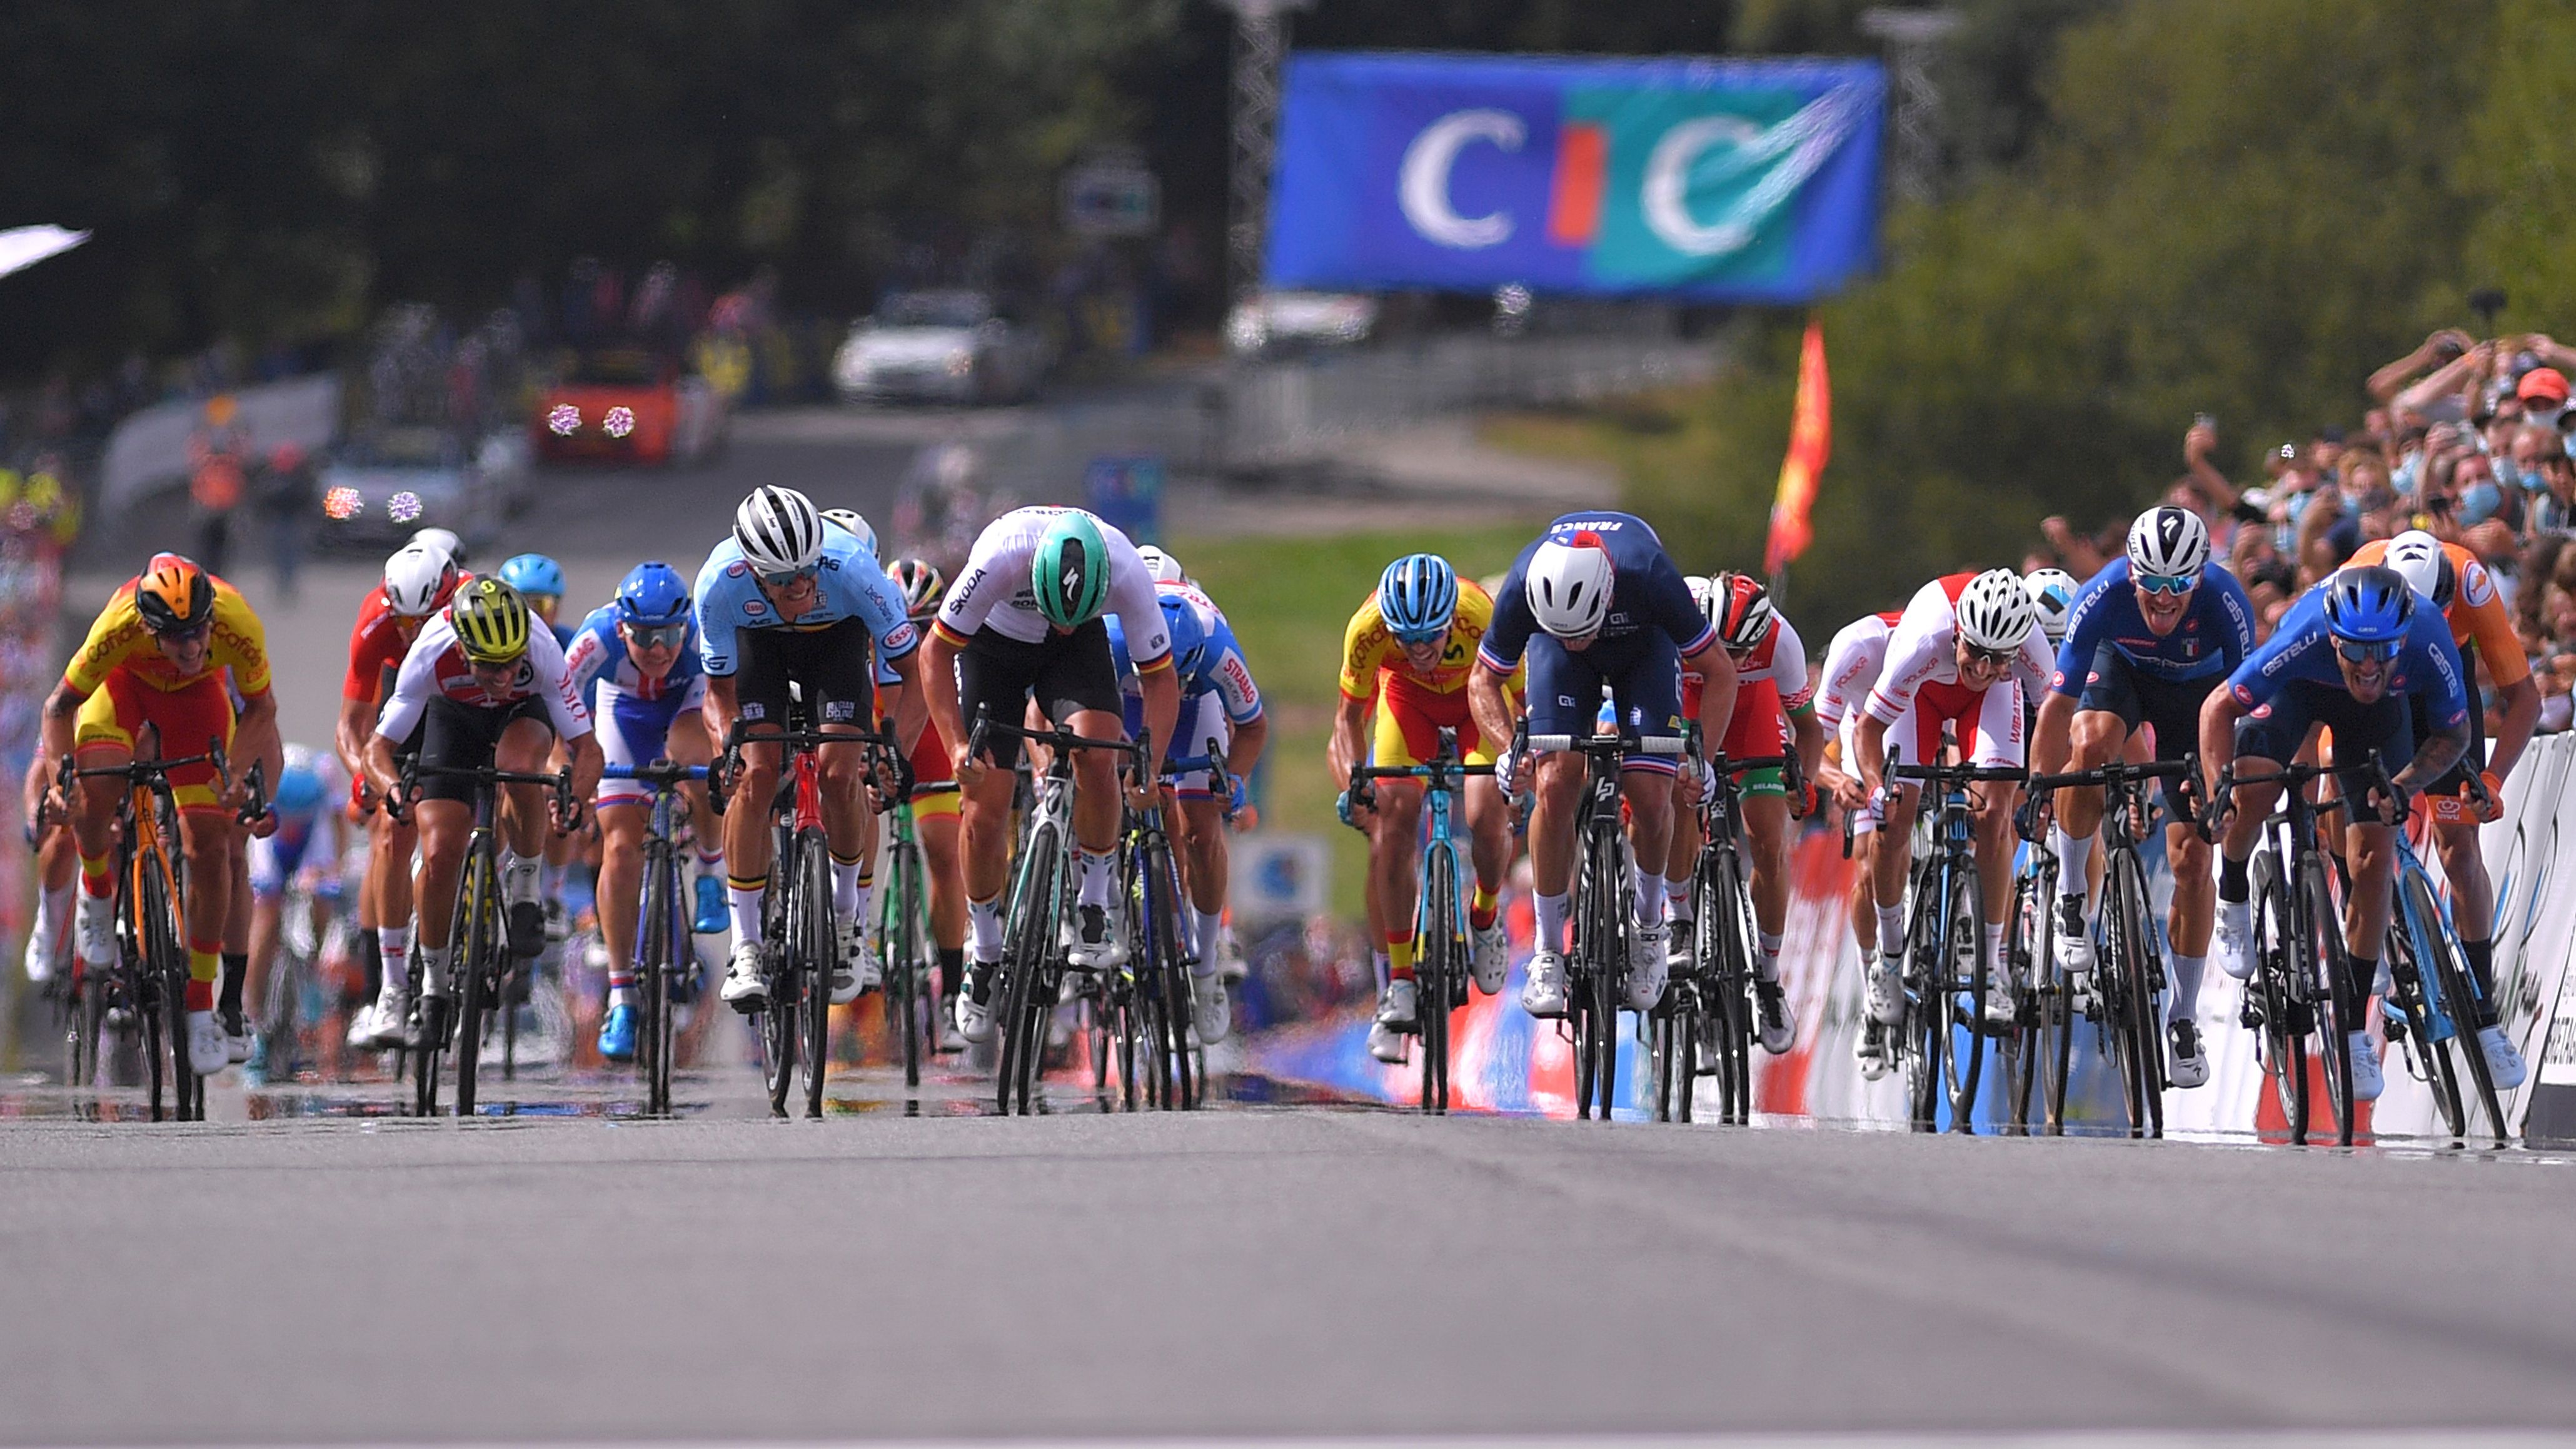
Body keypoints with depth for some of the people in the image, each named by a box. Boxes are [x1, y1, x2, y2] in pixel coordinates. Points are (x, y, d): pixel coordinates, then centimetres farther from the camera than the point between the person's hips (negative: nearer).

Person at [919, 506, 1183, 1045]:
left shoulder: (1128, 574, -33)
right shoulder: (1001, 559, -39)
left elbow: (1160, 677, -19)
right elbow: (936, 652, -26)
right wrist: (957, 745, -37)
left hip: (1078, 652, 1)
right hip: (993, 643, -1)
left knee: (1098, 754, -28)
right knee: (985, 814, -8)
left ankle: (1096, 907, -9)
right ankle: (984, 954, 13)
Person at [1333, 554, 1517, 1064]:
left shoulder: (1483, 620, -39)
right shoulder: (1368, 628, -34)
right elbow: (1350, 716, -17)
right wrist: (1353, 781, -32)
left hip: (1479, 695, -1)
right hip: (1408, 696, 1)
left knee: (1486, 817, -21)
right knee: (1393, 817, -16)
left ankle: (1485, 917, 12)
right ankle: (1399, 980, -7)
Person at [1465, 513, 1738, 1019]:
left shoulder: (1650, 577, -41)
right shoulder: (1524, 587, -36)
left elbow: (1720, 672, -26)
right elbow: (1484, 680, -17)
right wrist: (1509, 748, -34)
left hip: (1644, 645, -1)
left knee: (1650, 796, -14)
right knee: (1556, 786, -18)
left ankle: (1648, 924, 13)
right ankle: (1548, 952, -6)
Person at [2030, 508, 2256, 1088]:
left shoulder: (2225, 602, -35)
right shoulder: (2104, 598, -35)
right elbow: (2059, 704, -29)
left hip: (2197, 689, 0)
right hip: (2123, 669, 0)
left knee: (2191, 858, -6)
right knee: (2092, 745, -36)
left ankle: (2183, 1018, 7)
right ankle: (2070, 895, -13)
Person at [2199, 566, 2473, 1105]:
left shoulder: (2430, 646, -37)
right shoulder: (2304, 641, -42)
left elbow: (2454, 736, -18)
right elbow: (2219, 708, -30)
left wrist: (2403, 786, -33)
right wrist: (2219, 791, -42)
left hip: (2378, 711, 1)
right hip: (2299, 688, -1)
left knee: (2373, 858, -9)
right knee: (2253, 790, -29)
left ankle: (2353, 1029, 3)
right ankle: (2233, 900, 5)